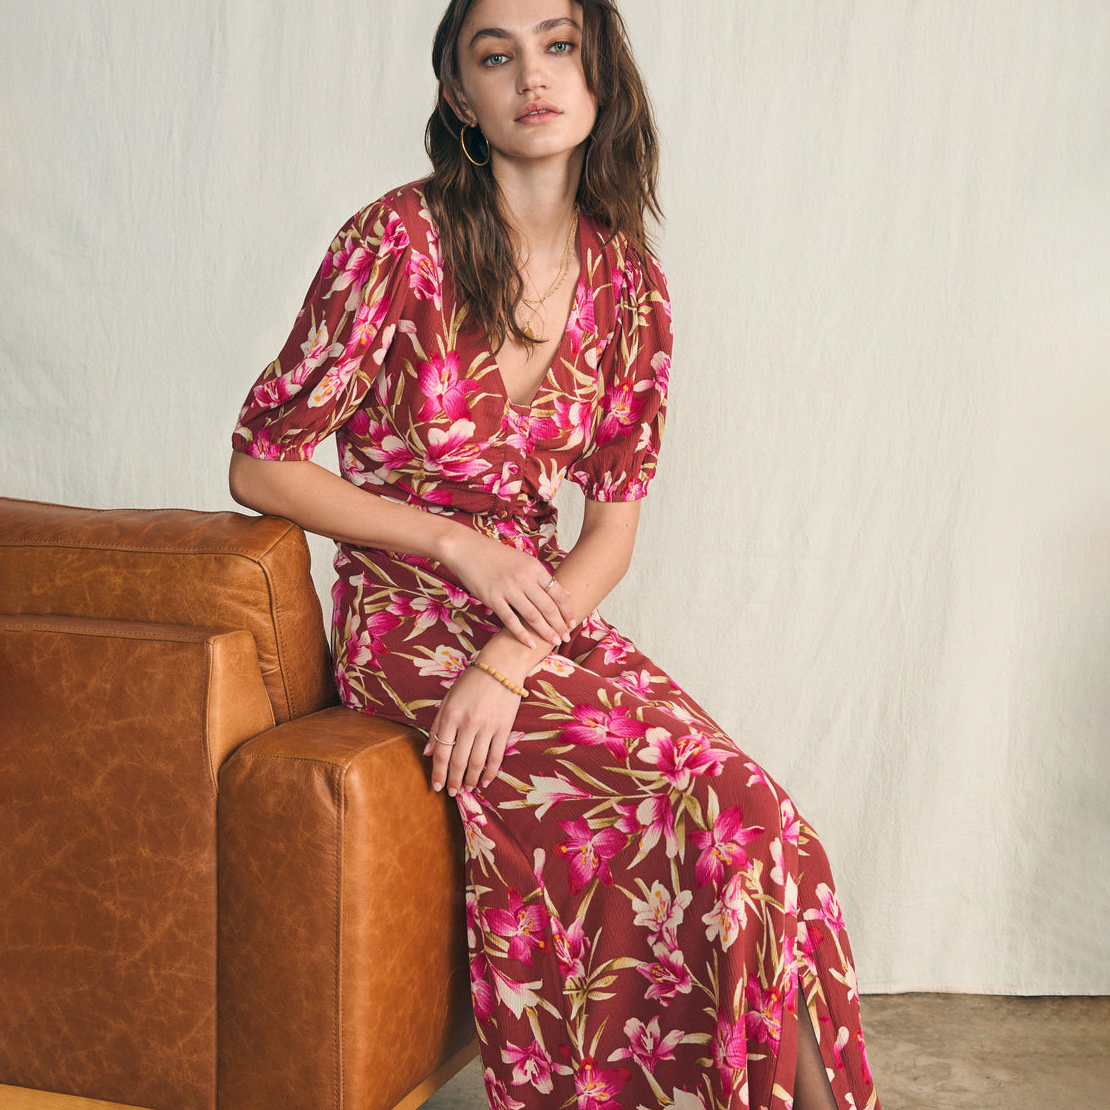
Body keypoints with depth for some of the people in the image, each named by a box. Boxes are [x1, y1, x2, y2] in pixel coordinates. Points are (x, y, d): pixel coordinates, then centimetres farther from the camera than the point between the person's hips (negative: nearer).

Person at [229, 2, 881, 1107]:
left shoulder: (626, 278, 4)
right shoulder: (396, 242, -10)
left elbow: (614, 521, 3)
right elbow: (260, 466, -6)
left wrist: (511, 663, -14)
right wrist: (463, 545, -13)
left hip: (545, 616, 4)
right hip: (410, 627, -4)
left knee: (734, 802, -21)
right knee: (720, 804, -22)